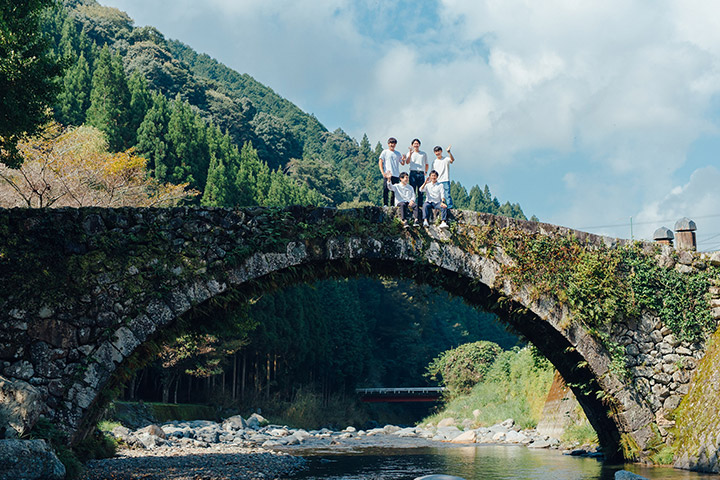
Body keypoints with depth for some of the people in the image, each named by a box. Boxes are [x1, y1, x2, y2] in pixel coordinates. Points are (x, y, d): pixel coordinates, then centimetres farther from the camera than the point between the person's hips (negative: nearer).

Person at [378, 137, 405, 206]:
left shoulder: (398, 153, 17)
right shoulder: (385, 152, 5)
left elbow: (402, 163, 20)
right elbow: (380, 162, -1)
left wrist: (403, 159, -5)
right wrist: (383, 172, -13)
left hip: (396, 175, 4)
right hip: (387, 174, -4)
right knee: (386, 190, -10)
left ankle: (392, 205, 9)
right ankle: (385, 205, -6)